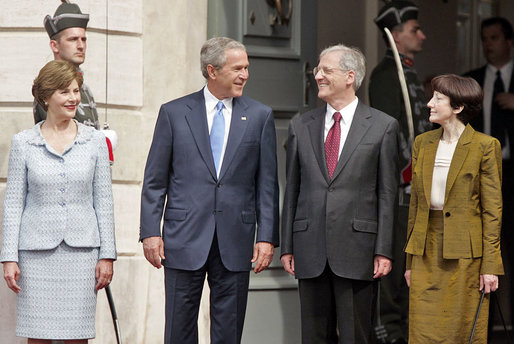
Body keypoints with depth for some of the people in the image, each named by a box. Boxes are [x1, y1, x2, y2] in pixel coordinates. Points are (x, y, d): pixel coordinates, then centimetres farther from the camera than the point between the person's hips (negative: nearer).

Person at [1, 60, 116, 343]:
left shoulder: (95, 142, 6)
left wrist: (107, 255, 2)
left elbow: (103, 201, 7)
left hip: (81, 250, 1)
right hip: (37, 251, -1)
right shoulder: (23, 143, 3)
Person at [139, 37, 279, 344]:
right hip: (185, 238, -1)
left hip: (236, 241, 1)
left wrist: (267, 237, -2)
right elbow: (155, 180, 4)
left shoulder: (260, 116, 7)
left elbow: (267, 183, 6)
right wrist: (150, 232, -4)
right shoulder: (174, 113, 3)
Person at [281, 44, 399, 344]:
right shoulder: (301, 126, 11)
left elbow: (387, 194, 0)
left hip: (357, 249, -3)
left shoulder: (383, 126, 2)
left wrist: (384, 250, -6)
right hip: (310, 250, 3)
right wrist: (287, 246, 7)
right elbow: (292, 191, 12)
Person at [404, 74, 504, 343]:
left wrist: (490, 266, -10)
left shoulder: (485, 146, -6)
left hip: (465, 255, -5)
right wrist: (410, 261, 12)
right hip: (427, 251, 5)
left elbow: (492, 210, -6)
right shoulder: (423, 143, 10)